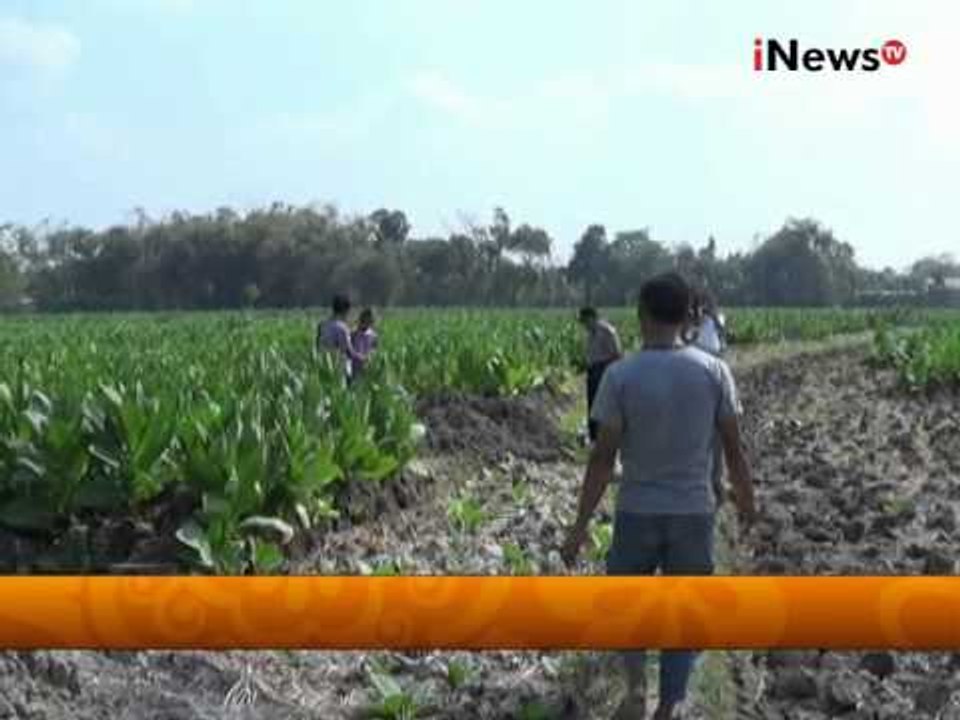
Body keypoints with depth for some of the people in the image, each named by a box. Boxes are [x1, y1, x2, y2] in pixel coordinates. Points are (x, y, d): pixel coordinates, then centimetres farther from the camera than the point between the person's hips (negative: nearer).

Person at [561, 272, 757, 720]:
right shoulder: (714, 372, -6)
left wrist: (579, 527, -4)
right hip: (694, 512, 1)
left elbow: (603, 458, -11)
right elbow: (734, 447, 0)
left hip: (636, 512, -1)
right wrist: (746, 500, 17)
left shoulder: (621, 375, -12)